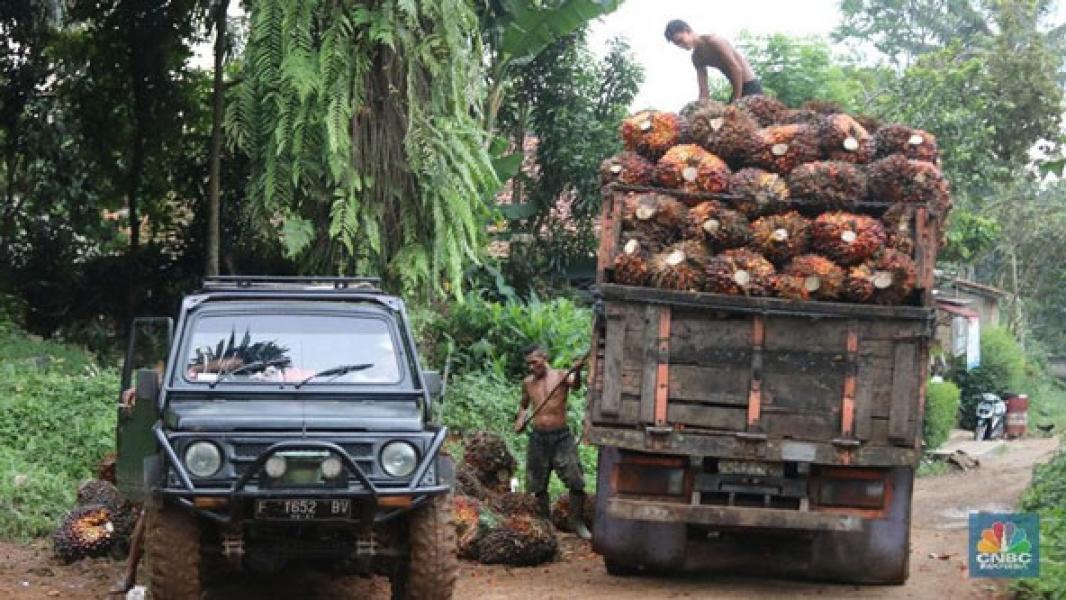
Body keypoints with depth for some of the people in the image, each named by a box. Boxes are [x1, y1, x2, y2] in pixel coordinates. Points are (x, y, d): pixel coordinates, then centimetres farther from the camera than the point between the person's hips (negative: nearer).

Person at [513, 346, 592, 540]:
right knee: (538, 486, 10)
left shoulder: (561, 376, -4)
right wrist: (520, 420, 5)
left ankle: (577, 522, 5)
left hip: (561, 436, -4)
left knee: (576, 482, -8)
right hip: (538, 438, 4)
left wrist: (577, 372, -48)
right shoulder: (528, 383, 8)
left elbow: (575, 385, -27)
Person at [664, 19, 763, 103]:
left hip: (750, 86, -9)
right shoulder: (696, 58, 7)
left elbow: (737, 69, -24)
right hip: (737, 88, 9)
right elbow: (703, 89, 6)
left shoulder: (713, 41, -19)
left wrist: (736, 101, -23)